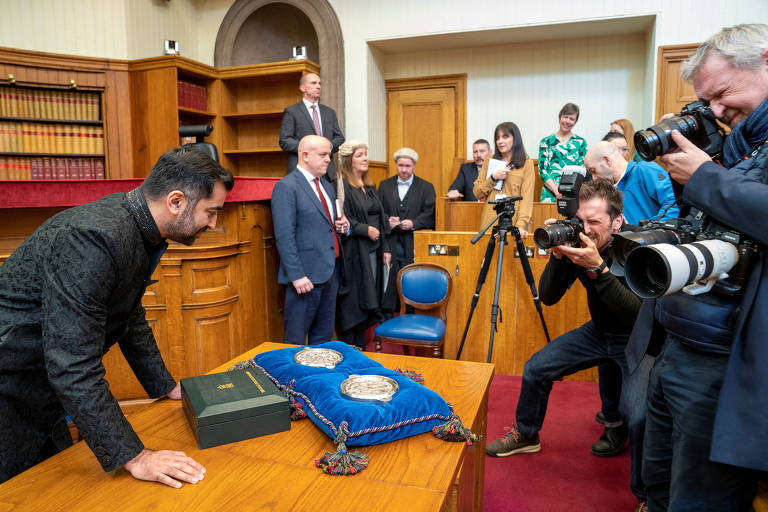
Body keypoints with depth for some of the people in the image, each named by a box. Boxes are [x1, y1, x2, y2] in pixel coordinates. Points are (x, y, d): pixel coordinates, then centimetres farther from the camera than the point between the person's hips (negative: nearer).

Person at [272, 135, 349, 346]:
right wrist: (296, 276, -21)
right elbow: (284, 236, -16)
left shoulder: (327, 186, 17)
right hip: (306, 275, -8)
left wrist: (341, 226, 5)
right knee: (296, 341, 2)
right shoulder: (286, 187, -10)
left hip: (330, 272, 8)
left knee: (323, 338, 16)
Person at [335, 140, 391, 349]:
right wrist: (365, 229, -16)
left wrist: (385, 248, 14)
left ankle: (361, 349, 22)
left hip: (372, 252, 8)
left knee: (366, 302, 11)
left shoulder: (369, 186, 17)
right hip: (353, 253, -8)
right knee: (352, 303, -2)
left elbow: (381, 219, 18)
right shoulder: (341, 186, -9)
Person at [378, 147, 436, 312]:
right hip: (391, 241, 2)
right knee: (390, 278, -1)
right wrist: (387, 220, -10)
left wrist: (413, 223, -15)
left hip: (414, 242, -1)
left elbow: (430, 213, 0)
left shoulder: (426, 187, 8)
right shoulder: (384, 185, 15)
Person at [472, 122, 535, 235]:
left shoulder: (526, 164, 1)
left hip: (513, 223, -3)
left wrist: (521, 225, -22)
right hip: (490, 223, 3)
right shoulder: (489, 162, 12)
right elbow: (477, 193, 9)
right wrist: (493, 178, -7)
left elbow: (527, 197, -8)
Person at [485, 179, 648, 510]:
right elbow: (548, 298, -10)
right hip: (599, 331, 6)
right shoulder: (578, 243, -12)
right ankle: (526, 435, 28)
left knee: (638, 416, -27)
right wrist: (558, 256, -26)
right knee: (536, 369, 1)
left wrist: (598, 267, -42)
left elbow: (637, 315, -36)